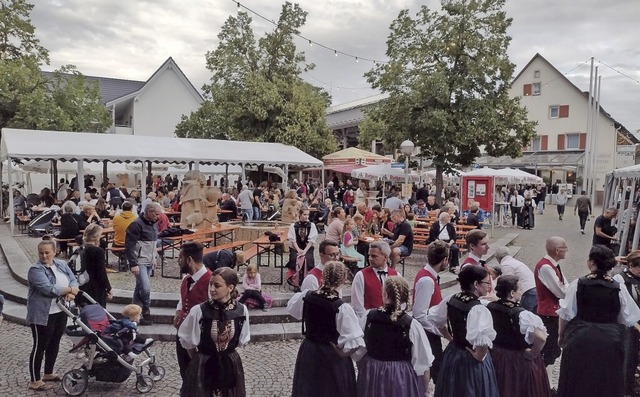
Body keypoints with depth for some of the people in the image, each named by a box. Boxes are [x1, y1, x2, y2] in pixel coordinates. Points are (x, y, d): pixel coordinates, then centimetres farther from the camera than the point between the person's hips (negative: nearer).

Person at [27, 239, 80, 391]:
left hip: (60, 312, 7)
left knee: (54, 344, 17)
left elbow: (73, 280, 1)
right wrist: (69, 289, -16)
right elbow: (49, 289, -26)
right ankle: (35, 381, 11)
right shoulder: (36, 270, -16)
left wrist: (71, 293, -18)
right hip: (42, 315, -7)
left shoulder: (62, 264, 5)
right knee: (40, 346, 1)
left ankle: (48, 373, 32)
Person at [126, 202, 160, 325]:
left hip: (148, 262, 8)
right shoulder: (136, 224, -15)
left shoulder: (152, 224, 10)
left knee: (140, 288, 13)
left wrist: (153, 257, 19)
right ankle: (146, 311, 6)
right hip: (139, 262, -8)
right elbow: (129, 246, -17)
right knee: (146, 288, -13)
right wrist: (133, 264, -20)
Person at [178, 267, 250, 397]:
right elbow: (187, 341, -3)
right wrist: (199, 360, 9)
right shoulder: (199, 311, -18)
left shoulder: (242, 310, -12)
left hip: (231, 366, 2)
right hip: (203, 367, -2)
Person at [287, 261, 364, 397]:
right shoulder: (342, 307, -26)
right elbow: (355, 341, -26)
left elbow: (291, 307, 10)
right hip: (332, 357, -4)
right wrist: (344, 352, -8)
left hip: (308, 352, 4)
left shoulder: (306, 297, -13)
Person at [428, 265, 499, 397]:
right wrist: (478, 357, -21)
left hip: (453, 353, 7)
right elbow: (483, 341, -40)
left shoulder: (450, 299, -5)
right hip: (471, 361, -7)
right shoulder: (479, 309, -26)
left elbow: (434, 319, 9)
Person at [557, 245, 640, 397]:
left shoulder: (577, 285, -10)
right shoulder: (619, 289, -6)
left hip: (580, 341, -1)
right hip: (610, 343, 1)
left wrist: (561, 335, 7)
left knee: (577, 384, 15)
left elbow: (566, 314, -8)